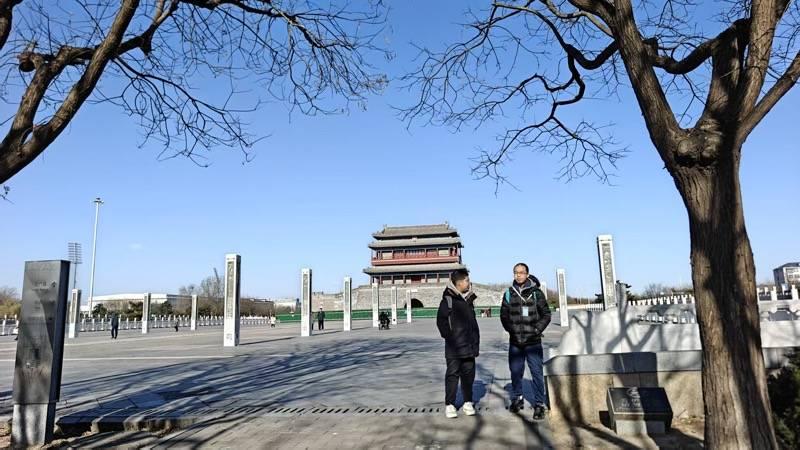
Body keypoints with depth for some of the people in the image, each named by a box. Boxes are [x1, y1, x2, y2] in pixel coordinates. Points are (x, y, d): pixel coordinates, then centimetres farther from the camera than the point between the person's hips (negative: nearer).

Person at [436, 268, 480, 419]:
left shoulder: (469, 299, 13)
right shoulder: (448, 299, -8)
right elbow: (441, 320, -10)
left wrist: (476, 341, 13)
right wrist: (448, 336, -13)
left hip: (469, 345, 6)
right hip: (454, 346, -6)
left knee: (469, 374, 10)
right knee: (452, 374, 0)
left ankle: (468, 402, 21)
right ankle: (449, 405, 7)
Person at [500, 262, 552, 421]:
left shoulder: (536, 292, -2)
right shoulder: (509, 293, 4)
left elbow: (546, 314, 2)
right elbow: (504, 315, 10)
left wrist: (536, 330, -6)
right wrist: (511, 330, 1)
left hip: (533, 341, -2)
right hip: (515, 341, 3)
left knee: (537, 372, -2)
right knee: (515, 372, 12)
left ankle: (539, 404, 8)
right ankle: (517, 399, 29)